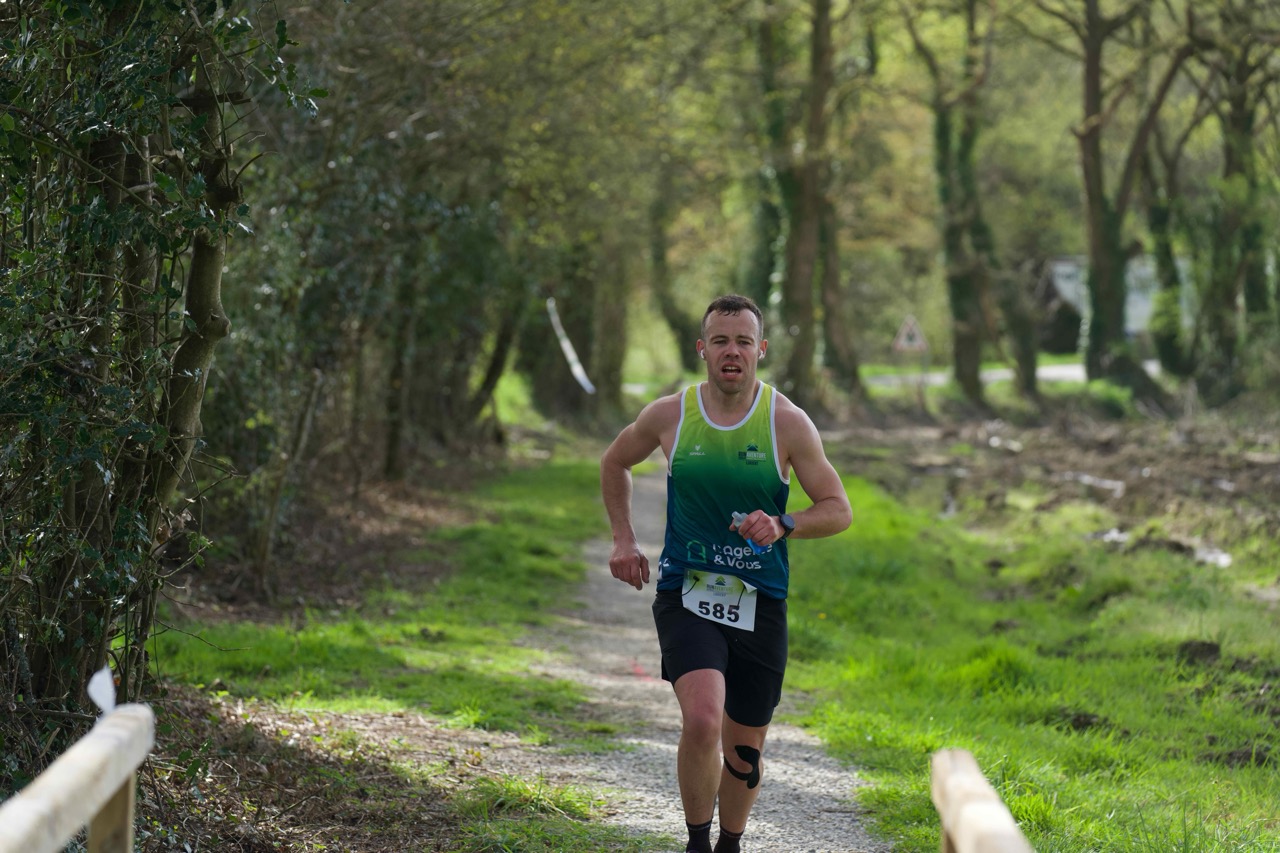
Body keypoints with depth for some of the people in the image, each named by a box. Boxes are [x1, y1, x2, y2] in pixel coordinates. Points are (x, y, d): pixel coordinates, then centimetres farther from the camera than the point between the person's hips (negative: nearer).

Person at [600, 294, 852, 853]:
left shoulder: (787, 423, -5)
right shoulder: (669, 415, -2)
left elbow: (838, 509, -1)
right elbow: (615, 463, 19)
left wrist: (783, 526, -20)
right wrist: (623, 539, 9)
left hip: (759, 603, 1)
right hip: (686, 596, -1)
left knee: (745, 746, 10)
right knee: (701, 721, -24)